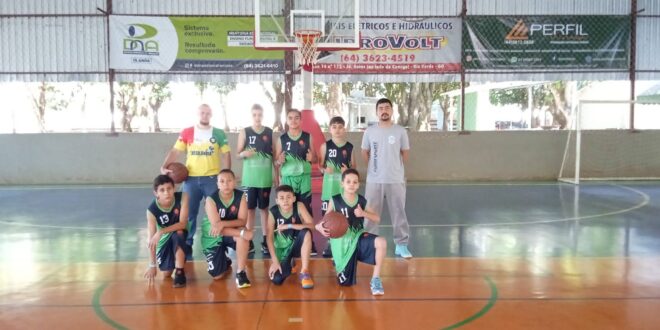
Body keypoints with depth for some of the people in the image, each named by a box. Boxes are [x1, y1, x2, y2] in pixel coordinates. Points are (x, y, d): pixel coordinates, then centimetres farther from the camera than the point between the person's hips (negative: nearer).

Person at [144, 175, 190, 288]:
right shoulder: (152, 210, -25)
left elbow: (183, 223, -28)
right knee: (166, 275, -5)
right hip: (164, 239, 1)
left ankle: (180, 273, -24)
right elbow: (151, 239, -24)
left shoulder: (182, 197, -25)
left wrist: (161, 232, -40)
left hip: (179, 235, -1)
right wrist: (152, 265, -25)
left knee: (178, 233, -37)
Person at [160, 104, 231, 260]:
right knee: (188, 214, 7)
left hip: (212, 179, 0)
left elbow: (226, 155, 5)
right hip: (191, 179, 1)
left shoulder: (219, 134, 4)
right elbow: (175, 151, 2)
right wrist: (164, 166, -13)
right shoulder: (186, 132, 4)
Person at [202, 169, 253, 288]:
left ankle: (240, 272, -19)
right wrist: (242, 232, -41)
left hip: (232, 232, 1)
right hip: (213, 237, -1)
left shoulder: (241, 196, -17)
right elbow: (216, 226, -31)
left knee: (242, 236, -36)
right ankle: (225, 261, 34)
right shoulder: (211, 199, -24)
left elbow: (242, 221, -21)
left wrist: (223, 223, -39)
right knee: (217, 276, -4)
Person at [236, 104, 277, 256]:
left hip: (265, 177, 1)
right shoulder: (244, 132, 1)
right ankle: (249, 241, 10)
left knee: (264, 208, 7)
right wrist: (244, 154, -19)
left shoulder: (270, 132, 4)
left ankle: (265, 240, 13)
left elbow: (274, 155, 8)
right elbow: (237, 155, 3)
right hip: (249, 178, -1)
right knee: (250, 208, 3)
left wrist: (276, 175, 5)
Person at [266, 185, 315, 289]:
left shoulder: (299, 206, -17)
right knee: (276, 279, -18)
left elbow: (311, 225, -26)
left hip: (296, 244, 0)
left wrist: (289, 226, -31)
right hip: (282, 248, 1)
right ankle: (289, 264, 20)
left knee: (306, 232, -34)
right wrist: (275, 261, -20)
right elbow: (269, 237, -14)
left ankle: (304, 272, -20)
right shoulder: (273, 212, -16)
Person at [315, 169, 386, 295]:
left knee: (381, 242, -30)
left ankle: (375, 278, -11)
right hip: (342, 243, -2)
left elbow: (377, 219, 3)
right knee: (345, 283, 5)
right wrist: (321, 228, -28)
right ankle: (337, 261, 40)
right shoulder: (335, 201, -9)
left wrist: (364, 213, -17)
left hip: (358, 238, 2)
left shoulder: (362, 200, -1)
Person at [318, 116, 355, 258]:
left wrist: (348, 170, -13)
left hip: (344, 183, 0)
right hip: (330, 183, 0)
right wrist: (324, 169, -17)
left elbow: (353, 166, 8)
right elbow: (320, 164, 4)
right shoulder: (325, 145, 1)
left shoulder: (349, 147, 3)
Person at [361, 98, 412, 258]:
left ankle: (401, 245, 14)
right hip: (374, 180, 1)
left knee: (399, 213, 4)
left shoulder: (400, 131, -3)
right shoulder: (369, 131, 0)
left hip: (396, 180, -1)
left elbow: (405, 153, 8)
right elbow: (365, 152, 11)